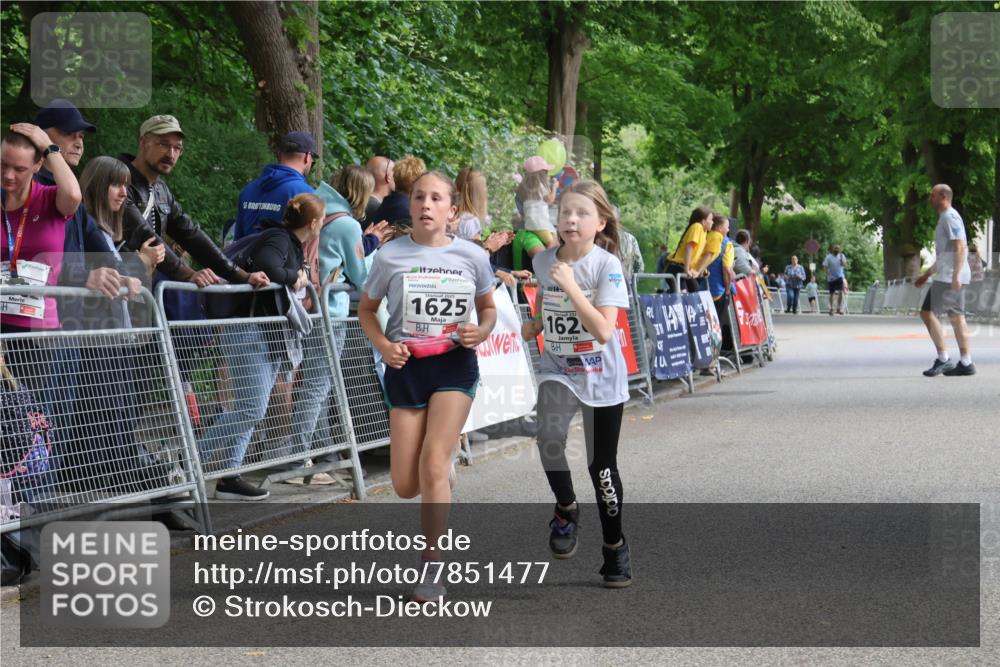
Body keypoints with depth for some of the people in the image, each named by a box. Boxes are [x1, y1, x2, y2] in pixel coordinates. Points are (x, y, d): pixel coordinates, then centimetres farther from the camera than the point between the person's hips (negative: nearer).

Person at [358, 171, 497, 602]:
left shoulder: (472, 256, -2)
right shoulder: (390, 256, -4)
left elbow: (488, 308, 14)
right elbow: (366, 310, 7)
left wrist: (481, 332, -9)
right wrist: (383, 346, -12)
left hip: (455, 364, -1)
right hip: (406, 367, 1)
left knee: (433, 465, -17)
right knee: (406, 487, 1)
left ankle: (431, 569, -5)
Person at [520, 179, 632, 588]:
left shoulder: (606, 265, -15)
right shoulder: (544, 261, -2)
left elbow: (603, 330, -24)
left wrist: (571, 285, -28)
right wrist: (534, 324, 1)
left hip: (601, 376, -2)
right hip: (557, 370, 3)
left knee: (602, 466, 4)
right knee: (549, 439, -26)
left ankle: (615, 547, 25)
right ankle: (566, 509, 2)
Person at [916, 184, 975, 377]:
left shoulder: (950, 217, -11)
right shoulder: (945, 218, 21)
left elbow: (960, 247, -20)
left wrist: (956, 275, -27)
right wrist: (927, 274, 30)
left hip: (949, 277, -10)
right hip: (951, 277, 10)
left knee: (928, 312, -10)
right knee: (956, 316, 8)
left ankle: (943, 359, -9)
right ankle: (966, 363, 7)